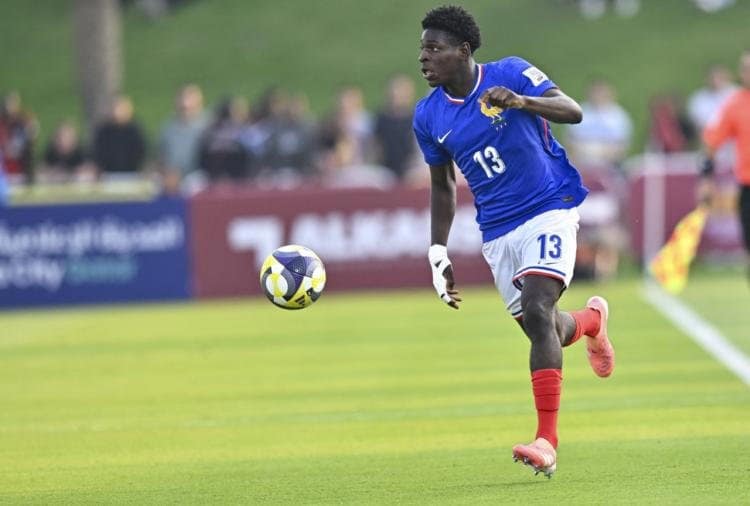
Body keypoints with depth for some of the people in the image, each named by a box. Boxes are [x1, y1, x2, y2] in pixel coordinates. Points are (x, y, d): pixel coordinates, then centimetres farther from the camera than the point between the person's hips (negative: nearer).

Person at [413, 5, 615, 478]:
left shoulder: (511, 74, -10)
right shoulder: (428, 116, 3)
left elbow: (572, 111, -19)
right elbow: (443, 186, 14)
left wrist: (520, 101, -36)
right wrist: (439, 253, 9)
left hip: (549, 209, -5)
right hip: (498, 230, 5)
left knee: (536, 312, -23)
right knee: (542, 331, 7)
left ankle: (548, 442, -24)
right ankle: (593, 319, 46)